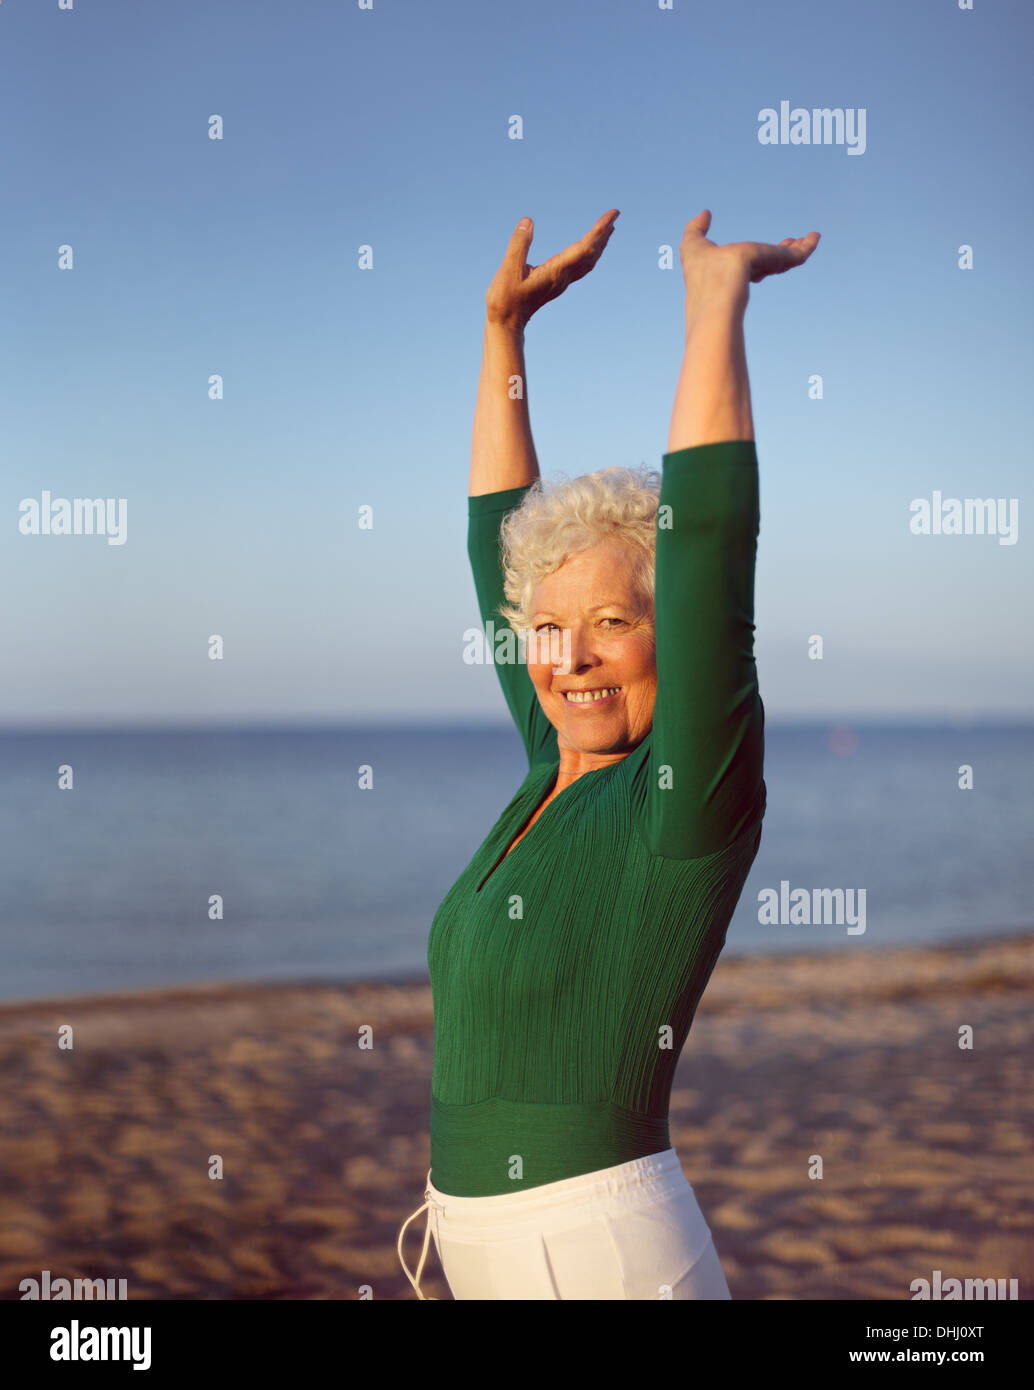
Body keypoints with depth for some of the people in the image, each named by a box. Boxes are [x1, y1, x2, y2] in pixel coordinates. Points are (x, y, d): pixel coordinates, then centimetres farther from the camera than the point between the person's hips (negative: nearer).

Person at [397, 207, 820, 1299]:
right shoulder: (558, 769, 6)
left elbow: (707, 527, -22)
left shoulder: (690, 790, -13)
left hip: (598, 1248, -8)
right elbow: (497, 533, 13)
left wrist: (717, 293, -16)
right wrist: (504, 329, 14)